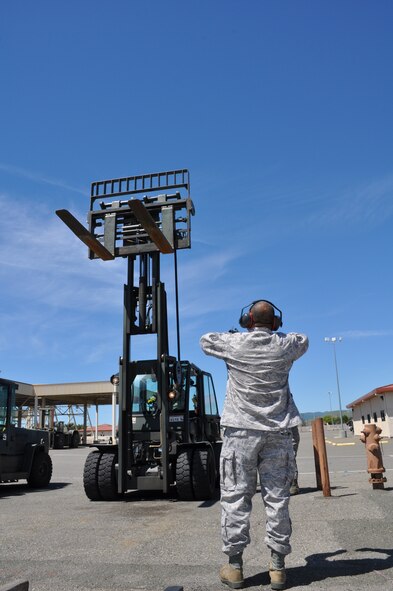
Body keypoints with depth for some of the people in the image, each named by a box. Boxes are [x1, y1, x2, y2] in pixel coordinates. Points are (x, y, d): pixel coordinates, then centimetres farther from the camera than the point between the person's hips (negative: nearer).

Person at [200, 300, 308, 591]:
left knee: (236, 496, 5)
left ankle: (235, 565, 11)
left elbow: (206, 340, 15)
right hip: (278, 432, 2)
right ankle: (278, 566, 13)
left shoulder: (234, 343, -4)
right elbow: (303, 340, 23)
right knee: (277, 498, 7)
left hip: (242, 430, -2)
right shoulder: (284, 345, 1)